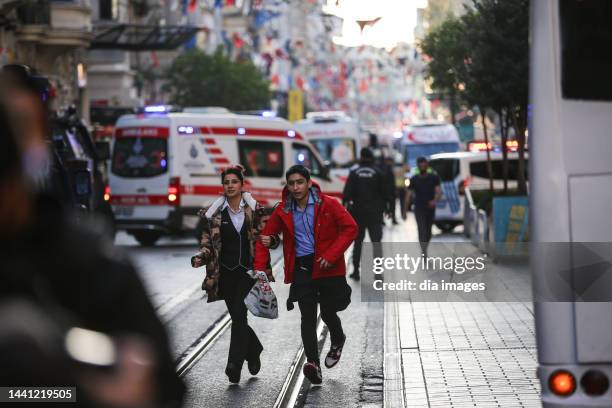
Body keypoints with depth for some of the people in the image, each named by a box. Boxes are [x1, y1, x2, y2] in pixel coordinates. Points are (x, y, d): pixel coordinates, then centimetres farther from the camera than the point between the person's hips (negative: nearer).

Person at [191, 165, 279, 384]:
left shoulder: (255, 210, 1)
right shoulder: (214, 213, 5)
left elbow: (270, 237, 5)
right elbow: (207, 242, 8)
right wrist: (201, 257, -11)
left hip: (248, 270, -3)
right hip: (225, 273, 3)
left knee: (239, 315, -14)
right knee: (238, 317, 9)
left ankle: (234, 366, -14)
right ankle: (254, 351, 36)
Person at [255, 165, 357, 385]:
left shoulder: (327, 204, -7)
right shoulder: (283, 210, 4)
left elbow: (350, 228, -9)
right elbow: (266, 235, 10)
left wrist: (331, 255, -17)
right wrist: (259, 268, -1)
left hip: (327, 267, -2)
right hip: (301, 268, 2)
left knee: (328, 312, 7)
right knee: (307, 316, -8)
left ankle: (338, 340, 41)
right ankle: (313, 365, -14)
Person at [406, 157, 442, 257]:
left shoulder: (434, 178, 2)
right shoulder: (414, 180, 2)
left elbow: (439, 192, -8)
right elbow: (409, 195, 4)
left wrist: (434, 200, -28)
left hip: (430, 209, 2)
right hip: (419, 210, -2)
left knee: (428, 232, 11)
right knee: (422, 231, -13)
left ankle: (424, 249, 33)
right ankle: (424, 253, -19)